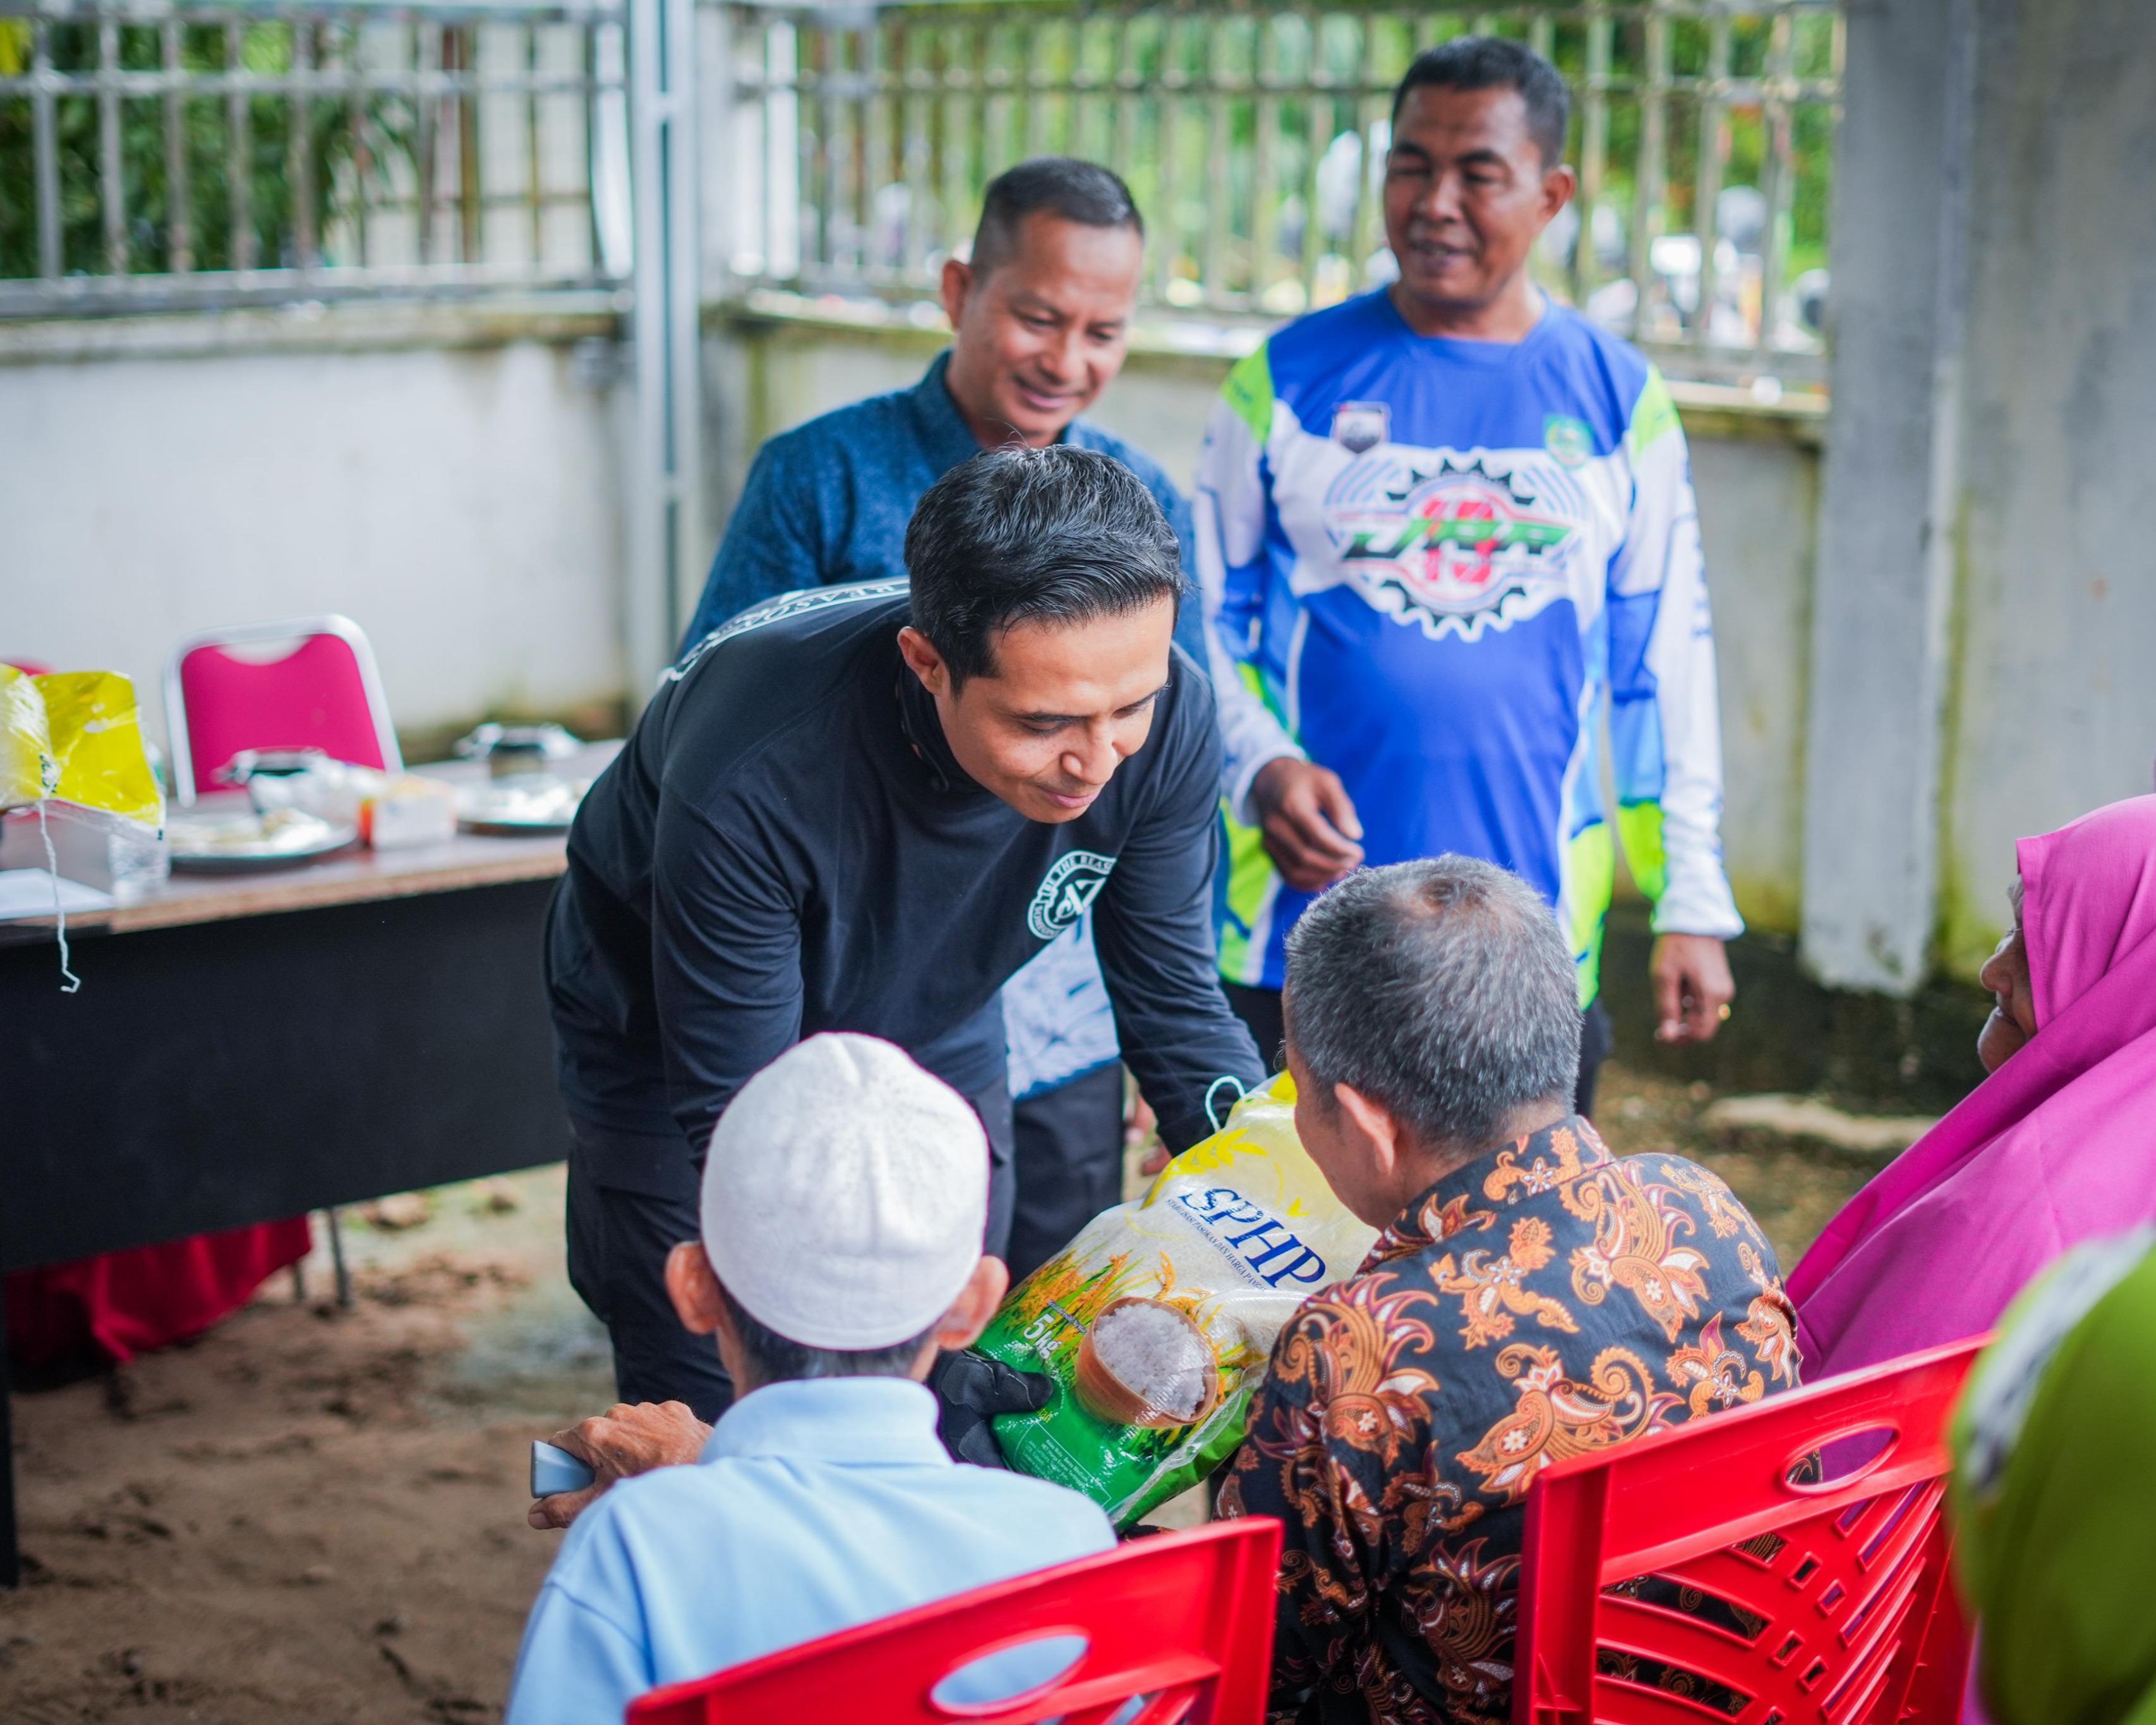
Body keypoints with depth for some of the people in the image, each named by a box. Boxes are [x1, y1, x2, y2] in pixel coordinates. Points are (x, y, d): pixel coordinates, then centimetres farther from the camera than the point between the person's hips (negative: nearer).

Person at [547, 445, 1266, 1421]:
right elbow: (736, 1112, -31)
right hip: (679, 1056, -3)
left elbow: (1175, 1009, -13)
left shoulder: (1161, 718, -28)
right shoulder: (752, 776, -41)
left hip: (934, 1040, 4)